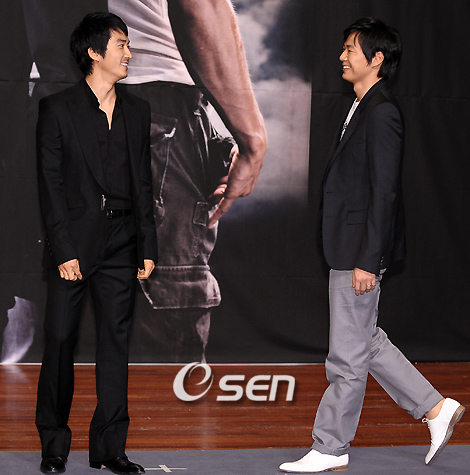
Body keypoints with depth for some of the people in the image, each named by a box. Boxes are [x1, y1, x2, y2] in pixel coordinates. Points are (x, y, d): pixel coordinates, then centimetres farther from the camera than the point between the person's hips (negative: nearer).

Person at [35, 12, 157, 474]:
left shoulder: (136, 111, 11)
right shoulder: (58, 108, -3)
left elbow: (143, 184, 13)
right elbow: (51, 185, -6)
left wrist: (148, 247, 8)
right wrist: (64, 251, -12)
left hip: (120, 246, 4)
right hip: (73, 243, -4)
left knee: (115, 344, 5)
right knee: (60, 339, 0)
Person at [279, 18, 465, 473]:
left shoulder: (381, 114, -16)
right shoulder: (362, 109, 14)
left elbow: (384, 192, -20)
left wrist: (368, 261, -21)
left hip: (361, 251, -10)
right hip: (347, 248, 10)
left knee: (348, 355, 0)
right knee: (366, 342, 17)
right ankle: (436, 408, 23)